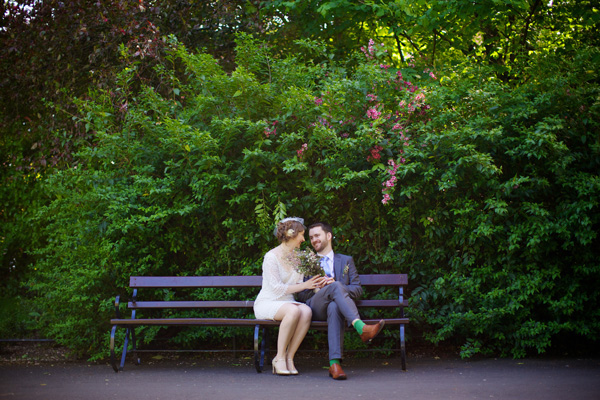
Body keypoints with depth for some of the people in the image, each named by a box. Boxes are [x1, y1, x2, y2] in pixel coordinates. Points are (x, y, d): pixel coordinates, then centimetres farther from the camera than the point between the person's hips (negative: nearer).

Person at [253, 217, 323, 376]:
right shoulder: (271, 256, -9)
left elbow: (299, 286, 15)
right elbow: (277, 288, -15)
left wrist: (314, 284, -4)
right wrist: (304, 285, -15)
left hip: (287, 303, 6)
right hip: (267, 303, -6)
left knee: (306, 311, -29)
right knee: (294, 310, -36)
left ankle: (289, 357, -23)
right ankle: (280, 358, -25)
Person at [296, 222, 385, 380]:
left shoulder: (346, 261, 26)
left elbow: (357, 290, 13)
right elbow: (300, 295, 16)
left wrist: (334, 285, -5)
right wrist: (316, 288, -6)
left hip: (337, 305, 0)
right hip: (315, 307, 0)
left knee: (335, 307, -41)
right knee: (336, 286, -35)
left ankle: (334, 363, -51)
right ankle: (361, 328, -54)